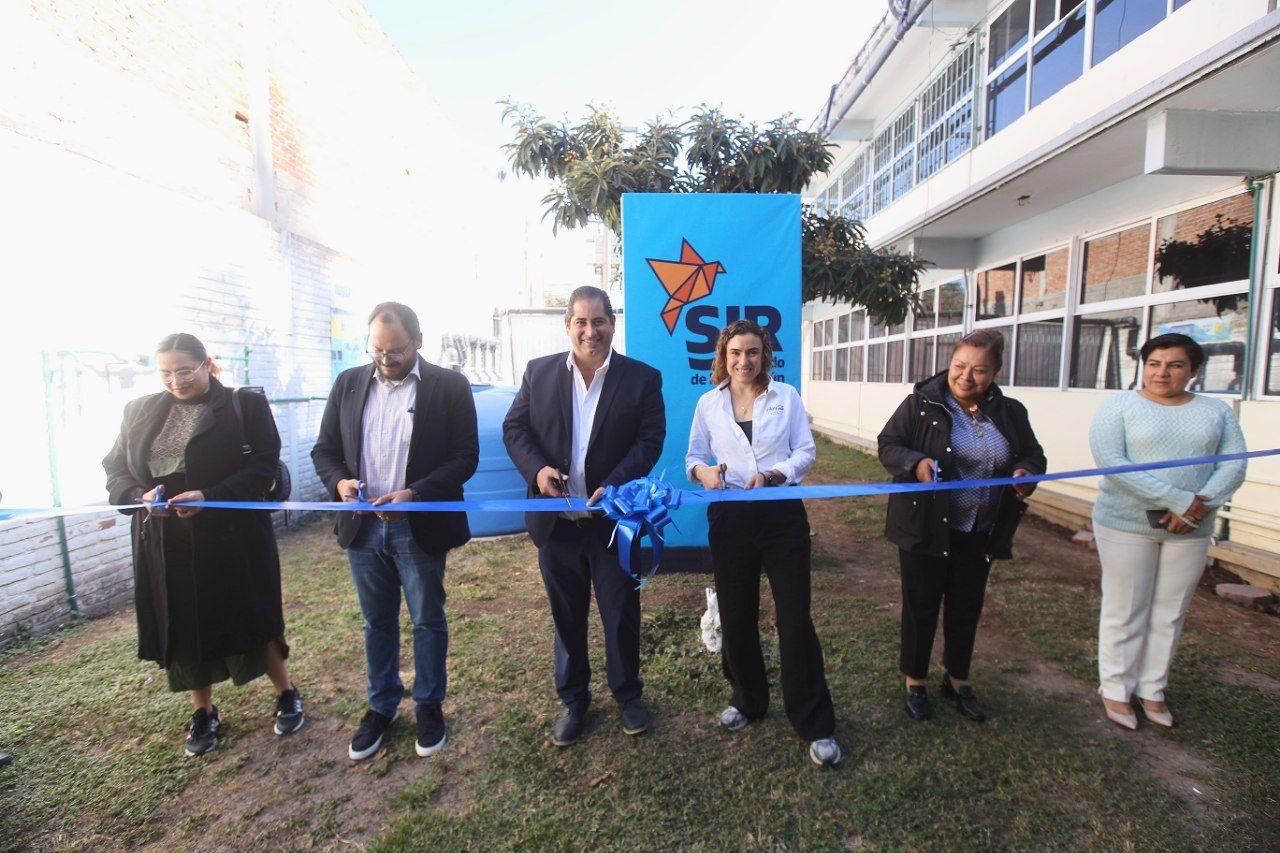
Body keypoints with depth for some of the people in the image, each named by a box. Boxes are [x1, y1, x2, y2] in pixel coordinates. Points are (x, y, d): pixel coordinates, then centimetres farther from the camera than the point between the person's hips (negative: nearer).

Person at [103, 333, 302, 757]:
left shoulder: (245, 405, -5)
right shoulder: (140, 412, 8)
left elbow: (263, 467, -11)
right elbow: (115, 470, 10)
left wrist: (208, 496, -22)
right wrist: (140, 496, -11)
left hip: (232, 541, -4)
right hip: (165, 545, 4)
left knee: (249, 620, 7)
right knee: (184, 629, 13)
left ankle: (286, 694, 29)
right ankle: (203, 714, 34)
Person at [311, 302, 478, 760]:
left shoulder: (449, 386, -8)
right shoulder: (348, 384, 4)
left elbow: (466, 457, -10)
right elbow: (324, 449, 8)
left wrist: (415, 493, -22)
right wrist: (339, 481, -13)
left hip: (421, 527, -3)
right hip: (362, 526, 4)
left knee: (428, 620, 11)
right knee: (377, 622, 18)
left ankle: (429, 706, 32)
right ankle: (380, 707, 37)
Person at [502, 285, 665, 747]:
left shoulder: (642, 378, -4)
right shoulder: (538, 372, 2)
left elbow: (650, 439, -8)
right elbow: (514, 428, 4)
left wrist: (614, 485, -21)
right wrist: (536, 469, -15)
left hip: (613, 519, -1)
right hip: (556, 521, 2)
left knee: (622, 615, 13)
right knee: (566, 616, 17)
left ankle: (627, 695, 38)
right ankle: (573, 699, 39)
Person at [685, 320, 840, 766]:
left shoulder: (786, 396, 2)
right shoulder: (709, 402, 5)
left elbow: (806, 450, 2)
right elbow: (694, 456, 9)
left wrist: (775, 474, -17)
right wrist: (703, 471, -14)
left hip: (782, 515, -1)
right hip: (730, 517, 2)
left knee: (795, 617, 1)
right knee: (736, 616, 12)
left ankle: (815, 724, 19)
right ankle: (747, 699, 37)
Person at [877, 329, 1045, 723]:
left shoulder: (1009, 412, 3)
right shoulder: (921, 403, -10)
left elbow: (1033, 455, 13)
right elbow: (888, 446, -6)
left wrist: (1025, 472, -10)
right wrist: (916, 462, -27)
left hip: (980, 533, 4)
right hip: (926, 529, -4)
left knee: (967, 609, 18)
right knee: (921, 606, 9)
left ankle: (957, 680, 39)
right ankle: (915, 682, 28)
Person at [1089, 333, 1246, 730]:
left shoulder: (1217, 412, 8)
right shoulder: (1119, 406, -6)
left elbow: (1234, 465, 0)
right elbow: (1110, 462, -17)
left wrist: (1203, 505, -18)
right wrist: (1177, 499, -22)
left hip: (1189, 532, 4)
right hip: (1126, 524, -4)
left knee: (1169, 615, 12)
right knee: (1124, 613, 4)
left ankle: (1152, 689, 29)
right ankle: (1115, 689, 20)